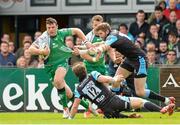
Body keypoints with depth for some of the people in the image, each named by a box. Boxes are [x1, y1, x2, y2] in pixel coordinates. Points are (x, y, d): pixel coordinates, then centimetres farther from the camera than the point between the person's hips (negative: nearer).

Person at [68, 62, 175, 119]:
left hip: (107, 111, 2)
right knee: (141, 101, 2)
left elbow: (75, 106, 4)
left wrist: (70, 119, 15)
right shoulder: (92, 75, 2)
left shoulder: (79, 89, 8)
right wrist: (114, 80, 4)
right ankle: (162, 109, -18)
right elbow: (105, 79, -15)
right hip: (115, 100, -2)